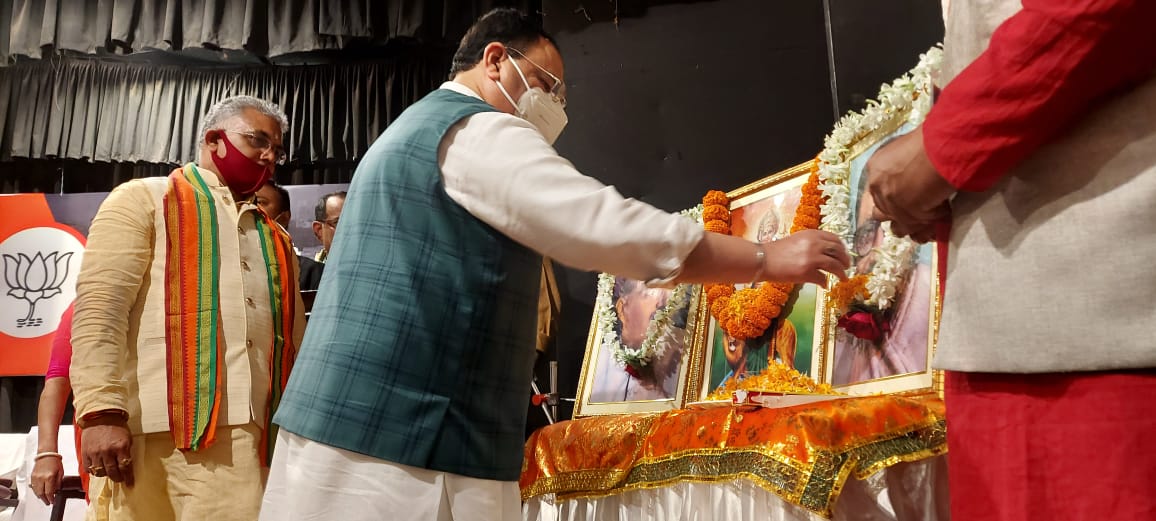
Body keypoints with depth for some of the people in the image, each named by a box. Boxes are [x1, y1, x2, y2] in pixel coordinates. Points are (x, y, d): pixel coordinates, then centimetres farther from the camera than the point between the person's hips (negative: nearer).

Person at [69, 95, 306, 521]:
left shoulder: (276, 239, 23)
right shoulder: (144, 200, 9)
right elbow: (99, 305, -3)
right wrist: (101, 412, -14)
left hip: (246, 435, 4)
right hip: (153, 430, -4)